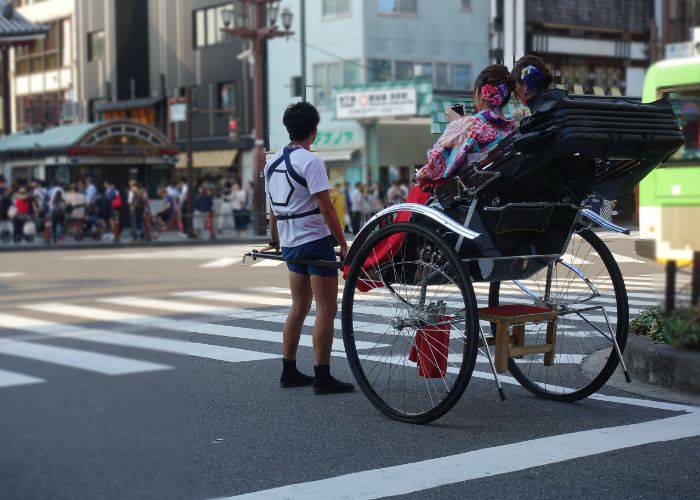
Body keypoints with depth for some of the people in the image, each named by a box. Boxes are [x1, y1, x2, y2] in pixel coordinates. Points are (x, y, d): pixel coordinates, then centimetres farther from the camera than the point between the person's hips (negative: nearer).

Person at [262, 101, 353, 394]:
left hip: (291, 244, 8)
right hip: (316, 241, -8)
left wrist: (274, 241, 28)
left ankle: (289, 372, 20)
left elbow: (272, 206, 17)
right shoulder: (310, 161, -15)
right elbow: (326, 209, -18)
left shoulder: (273, 162, 9)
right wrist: (344, 246, -13)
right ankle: (322, 378, -4)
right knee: (326, 310, -3)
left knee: (299, 308, 16)